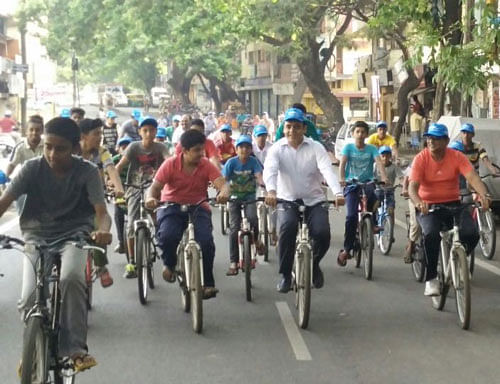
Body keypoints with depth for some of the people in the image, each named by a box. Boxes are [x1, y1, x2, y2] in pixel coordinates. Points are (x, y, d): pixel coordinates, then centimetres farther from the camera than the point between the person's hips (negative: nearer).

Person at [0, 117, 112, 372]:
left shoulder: (87, 172, -8)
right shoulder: (33, 168, -6)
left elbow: (101, 211, -17)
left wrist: (103, 231, -42)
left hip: (74, 234, -1)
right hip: (37, 236, 2)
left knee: (71, 277, -34)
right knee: (29, 299, -18)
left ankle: (74, 347, -21)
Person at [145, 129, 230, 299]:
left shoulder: (207, 166, -6)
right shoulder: (170, 164, -9)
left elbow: (222, 184, -19)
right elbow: (155, 187, -13)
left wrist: (223, 193, -44)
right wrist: (151, 198, -37)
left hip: (198, 208, 1)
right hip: (172, 207, -1)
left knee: (206, 242, -23)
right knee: (167, 236, -30)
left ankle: (208, 283, -6)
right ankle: (169, 264, 3)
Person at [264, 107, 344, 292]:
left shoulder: (315, 147, -2)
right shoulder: (277, 148, -2)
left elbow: (327, 170, -17)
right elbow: (269, 170, -19)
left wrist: (338, 193, -35)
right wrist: (271, 191, -41)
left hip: (314, 200, 1)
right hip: (287, 200, 0)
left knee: (322, 234, -21)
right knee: (286, 229, -29)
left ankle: (314, 263, 15)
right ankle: (285, 275, -10)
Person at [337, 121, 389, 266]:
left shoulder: (371, 149, 5)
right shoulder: (348, 147, 3)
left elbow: (379, 163, -11)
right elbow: (342, 163, -10)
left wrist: (384, 177, -31)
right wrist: (342, 179, -30)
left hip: (367, 181, 1)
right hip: (351, 184, -1)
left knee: (371, 192, -36)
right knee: (351, 216, -15)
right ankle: (346, 249, -5)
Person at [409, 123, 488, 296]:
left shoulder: (457, 157, -6)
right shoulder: (421, 158, -10)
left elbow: (472, 177, -19)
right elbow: (413, 186, -20)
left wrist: (483, 194, -40)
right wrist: (419, 203, -42)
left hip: (452, 204, 2)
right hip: (428, 206, -2)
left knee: (471, 234, -21)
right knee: (431, 234, -32)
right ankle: (431, 280, -17)